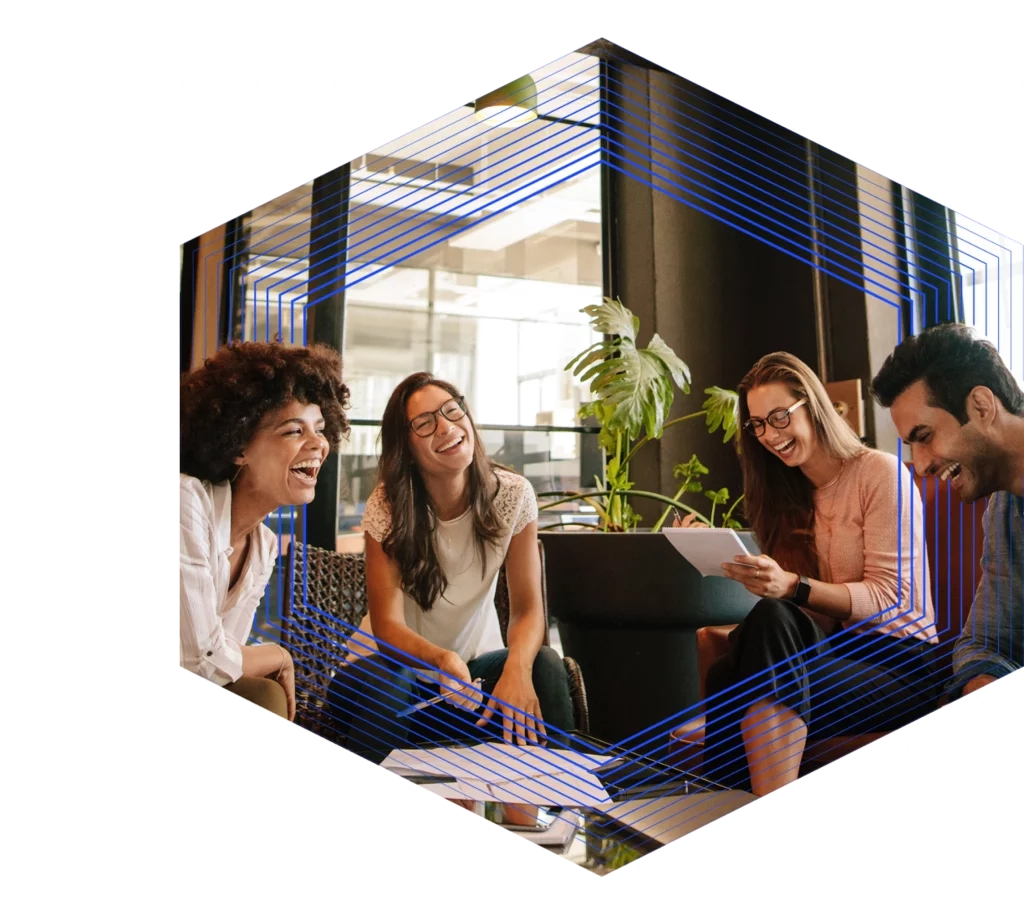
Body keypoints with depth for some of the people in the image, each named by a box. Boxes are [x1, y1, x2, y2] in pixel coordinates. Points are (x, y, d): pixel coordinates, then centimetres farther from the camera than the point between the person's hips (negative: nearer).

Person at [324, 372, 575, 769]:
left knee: (544, 667, -27)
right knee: (379, 684, -34)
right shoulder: (388, 504, -17)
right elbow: (387, 625, -22)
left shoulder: (512, 493, -13)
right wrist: (443, 660, -44)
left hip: (477, 662, 2)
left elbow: (527, 608, -14)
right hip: (398, 667, -1)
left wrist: (517, 668, -36)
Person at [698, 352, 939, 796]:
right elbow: (781, 597, 10)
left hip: (899, 663, -5)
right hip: (833, 651, 5)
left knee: (770, 620, -35)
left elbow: (889, 597, -13)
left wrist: (792, 587, -27)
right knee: (730, 672, -29)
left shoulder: (882, 472, -5)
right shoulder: (789, 494, 15)